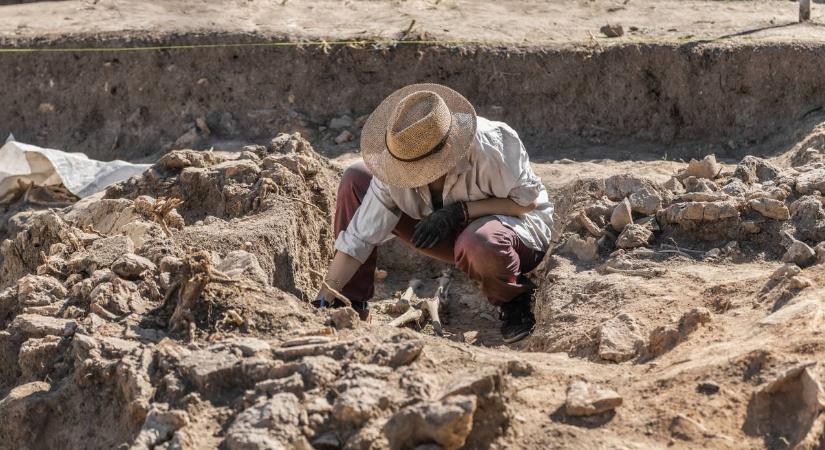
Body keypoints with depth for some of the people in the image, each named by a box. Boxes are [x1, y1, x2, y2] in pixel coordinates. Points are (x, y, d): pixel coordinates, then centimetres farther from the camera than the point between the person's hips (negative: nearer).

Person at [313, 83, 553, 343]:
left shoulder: (489, 144, -32)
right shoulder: (397, 164, -20)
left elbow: (529, 200, -21)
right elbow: (359, 237, -16)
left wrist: (462, 211, -30)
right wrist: (324, 300, -21)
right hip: (457, 233, 5)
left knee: (478, 243, -44)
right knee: (355, 180, -10)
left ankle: (514, 302, -8)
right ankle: (353, 307, -3)